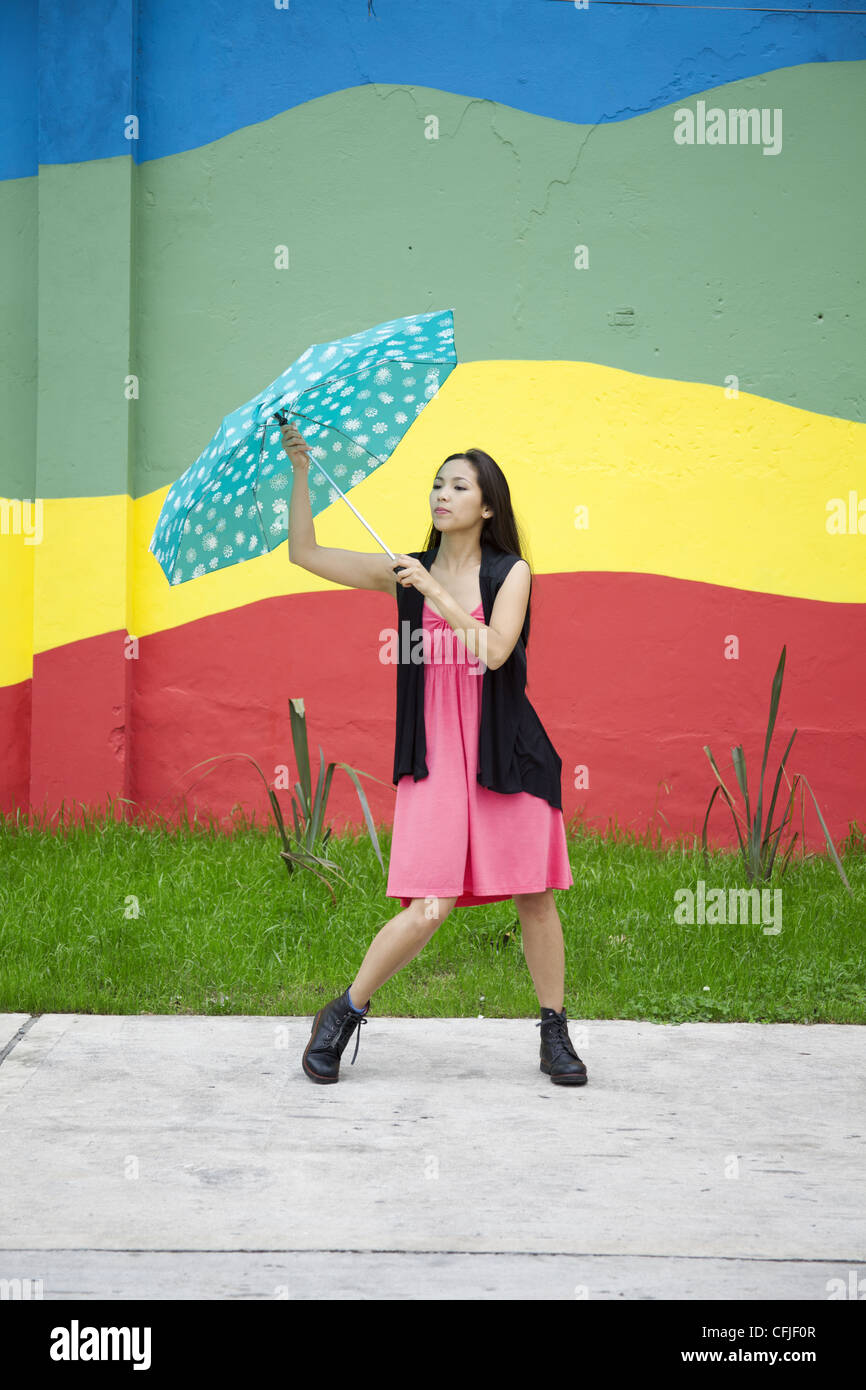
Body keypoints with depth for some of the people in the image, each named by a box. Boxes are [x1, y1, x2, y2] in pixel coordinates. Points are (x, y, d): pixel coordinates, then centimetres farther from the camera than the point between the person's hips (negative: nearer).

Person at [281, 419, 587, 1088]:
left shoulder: (511, 573, 0)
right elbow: (305, 553, 5)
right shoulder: (408, 571, 6)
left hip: (505, 753, 0)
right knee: (430, 908, -10)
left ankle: (555, 1033, 21)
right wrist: (301, 471, -4)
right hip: (435, 755, 0)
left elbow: (494, 650, -17)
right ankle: (344, 1014, 9)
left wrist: (434, 589, -17)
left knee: (535, 899, 4)